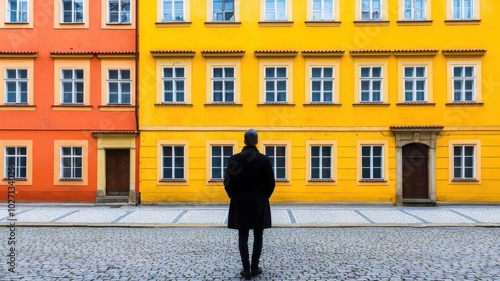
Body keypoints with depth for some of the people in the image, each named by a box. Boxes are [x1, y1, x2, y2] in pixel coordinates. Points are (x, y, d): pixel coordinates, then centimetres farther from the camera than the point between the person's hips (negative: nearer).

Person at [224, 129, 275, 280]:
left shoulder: (234, 159, -8)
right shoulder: (265, 160, -8)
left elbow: (228, 183, -6)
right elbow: (271, 183, -5)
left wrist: (235, 197, 11)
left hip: (240, 204, 0)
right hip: (260, 204, 0)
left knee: (243, 237, 10)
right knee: (258, 236, 13)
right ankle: (254, 268, 19)